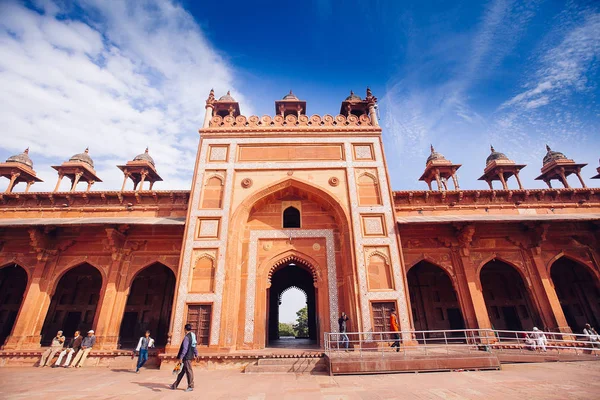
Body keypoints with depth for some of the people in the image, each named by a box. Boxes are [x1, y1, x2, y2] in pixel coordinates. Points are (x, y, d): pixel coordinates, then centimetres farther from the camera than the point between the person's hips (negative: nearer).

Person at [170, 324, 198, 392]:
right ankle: (175, 385, 27)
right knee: (182, 371, 16)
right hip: (190, 356, 9)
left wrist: (181, 357, -23)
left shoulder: (186, 337, -18)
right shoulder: (192, 336, 10)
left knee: (188, 371, 1)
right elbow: (194, 346, 19)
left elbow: (185, 348, -23)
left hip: (187, 357, -9)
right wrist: (196, 354, 28)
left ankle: (191, 386, 10)